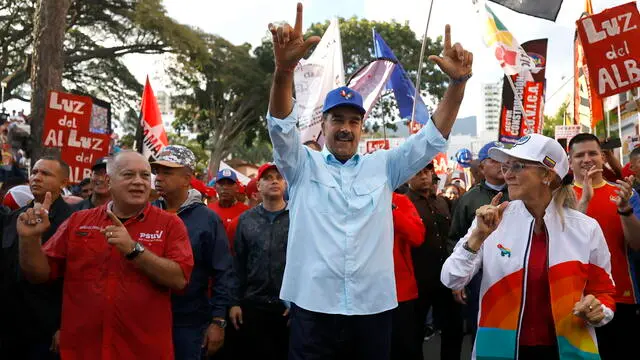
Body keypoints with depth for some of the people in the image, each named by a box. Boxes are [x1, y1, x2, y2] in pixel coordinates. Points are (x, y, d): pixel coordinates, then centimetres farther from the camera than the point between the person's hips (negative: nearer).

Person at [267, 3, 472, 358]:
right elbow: (280, 126, -11)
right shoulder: (303, 165, 5)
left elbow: (431, 139, 4)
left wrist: (457, 82, -11)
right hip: (314, 305, -2)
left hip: (373, 306, 2)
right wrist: (284, 67, -30)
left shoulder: (382, 166, 11)